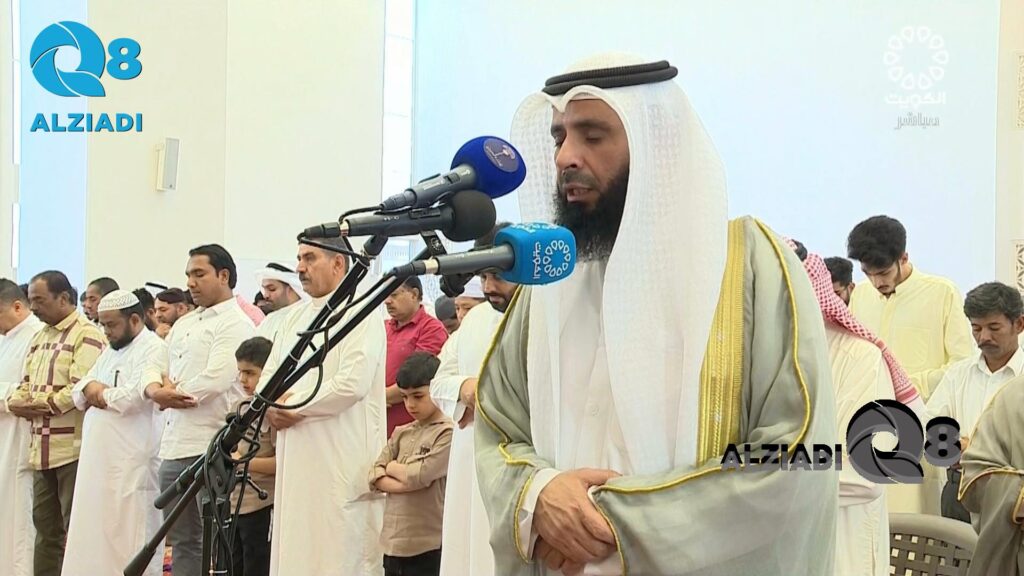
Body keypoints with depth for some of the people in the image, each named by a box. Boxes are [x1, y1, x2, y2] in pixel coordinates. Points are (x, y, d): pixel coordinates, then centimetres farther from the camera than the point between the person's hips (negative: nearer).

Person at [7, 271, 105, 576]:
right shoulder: (40, 337, 19)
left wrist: (42, 406, -13)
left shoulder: (87, 335, -9)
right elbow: (26, 384, 19)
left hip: (74, 446, -9)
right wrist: (16, 401, -2)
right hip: (43, 448, 9)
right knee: (46, 526, 13)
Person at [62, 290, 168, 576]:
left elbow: (136, 394, -22)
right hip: (98, 461, 9)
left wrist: (102, 395, -4)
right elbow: (78, 392, 21)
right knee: (94, 536, 9)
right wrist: (89, 387, -2)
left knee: (130, 538, -6)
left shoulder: (154, 349, -7)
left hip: (133, 464, -9)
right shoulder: (110, 351, 22)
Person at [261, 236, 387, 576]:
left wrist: (294, 406, -9)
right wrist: (274, 403, -6)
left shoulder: (361, 314, -8)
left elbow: (352, 384, -19)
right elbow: (267, 377, 18)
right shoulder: (296, 318, 18)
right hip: (297, 459, 8)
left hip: (343, 461, -8)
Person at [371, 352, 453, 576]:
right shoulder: (402, 433, 12)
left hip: (428, 546, -7)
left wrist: (393, 468, 1)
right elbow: (375, 475, 5)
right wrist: (405, 482, -13)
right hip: (393, 541, 7)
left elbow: (420, 475, -17)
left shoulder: (448, 433, -10)